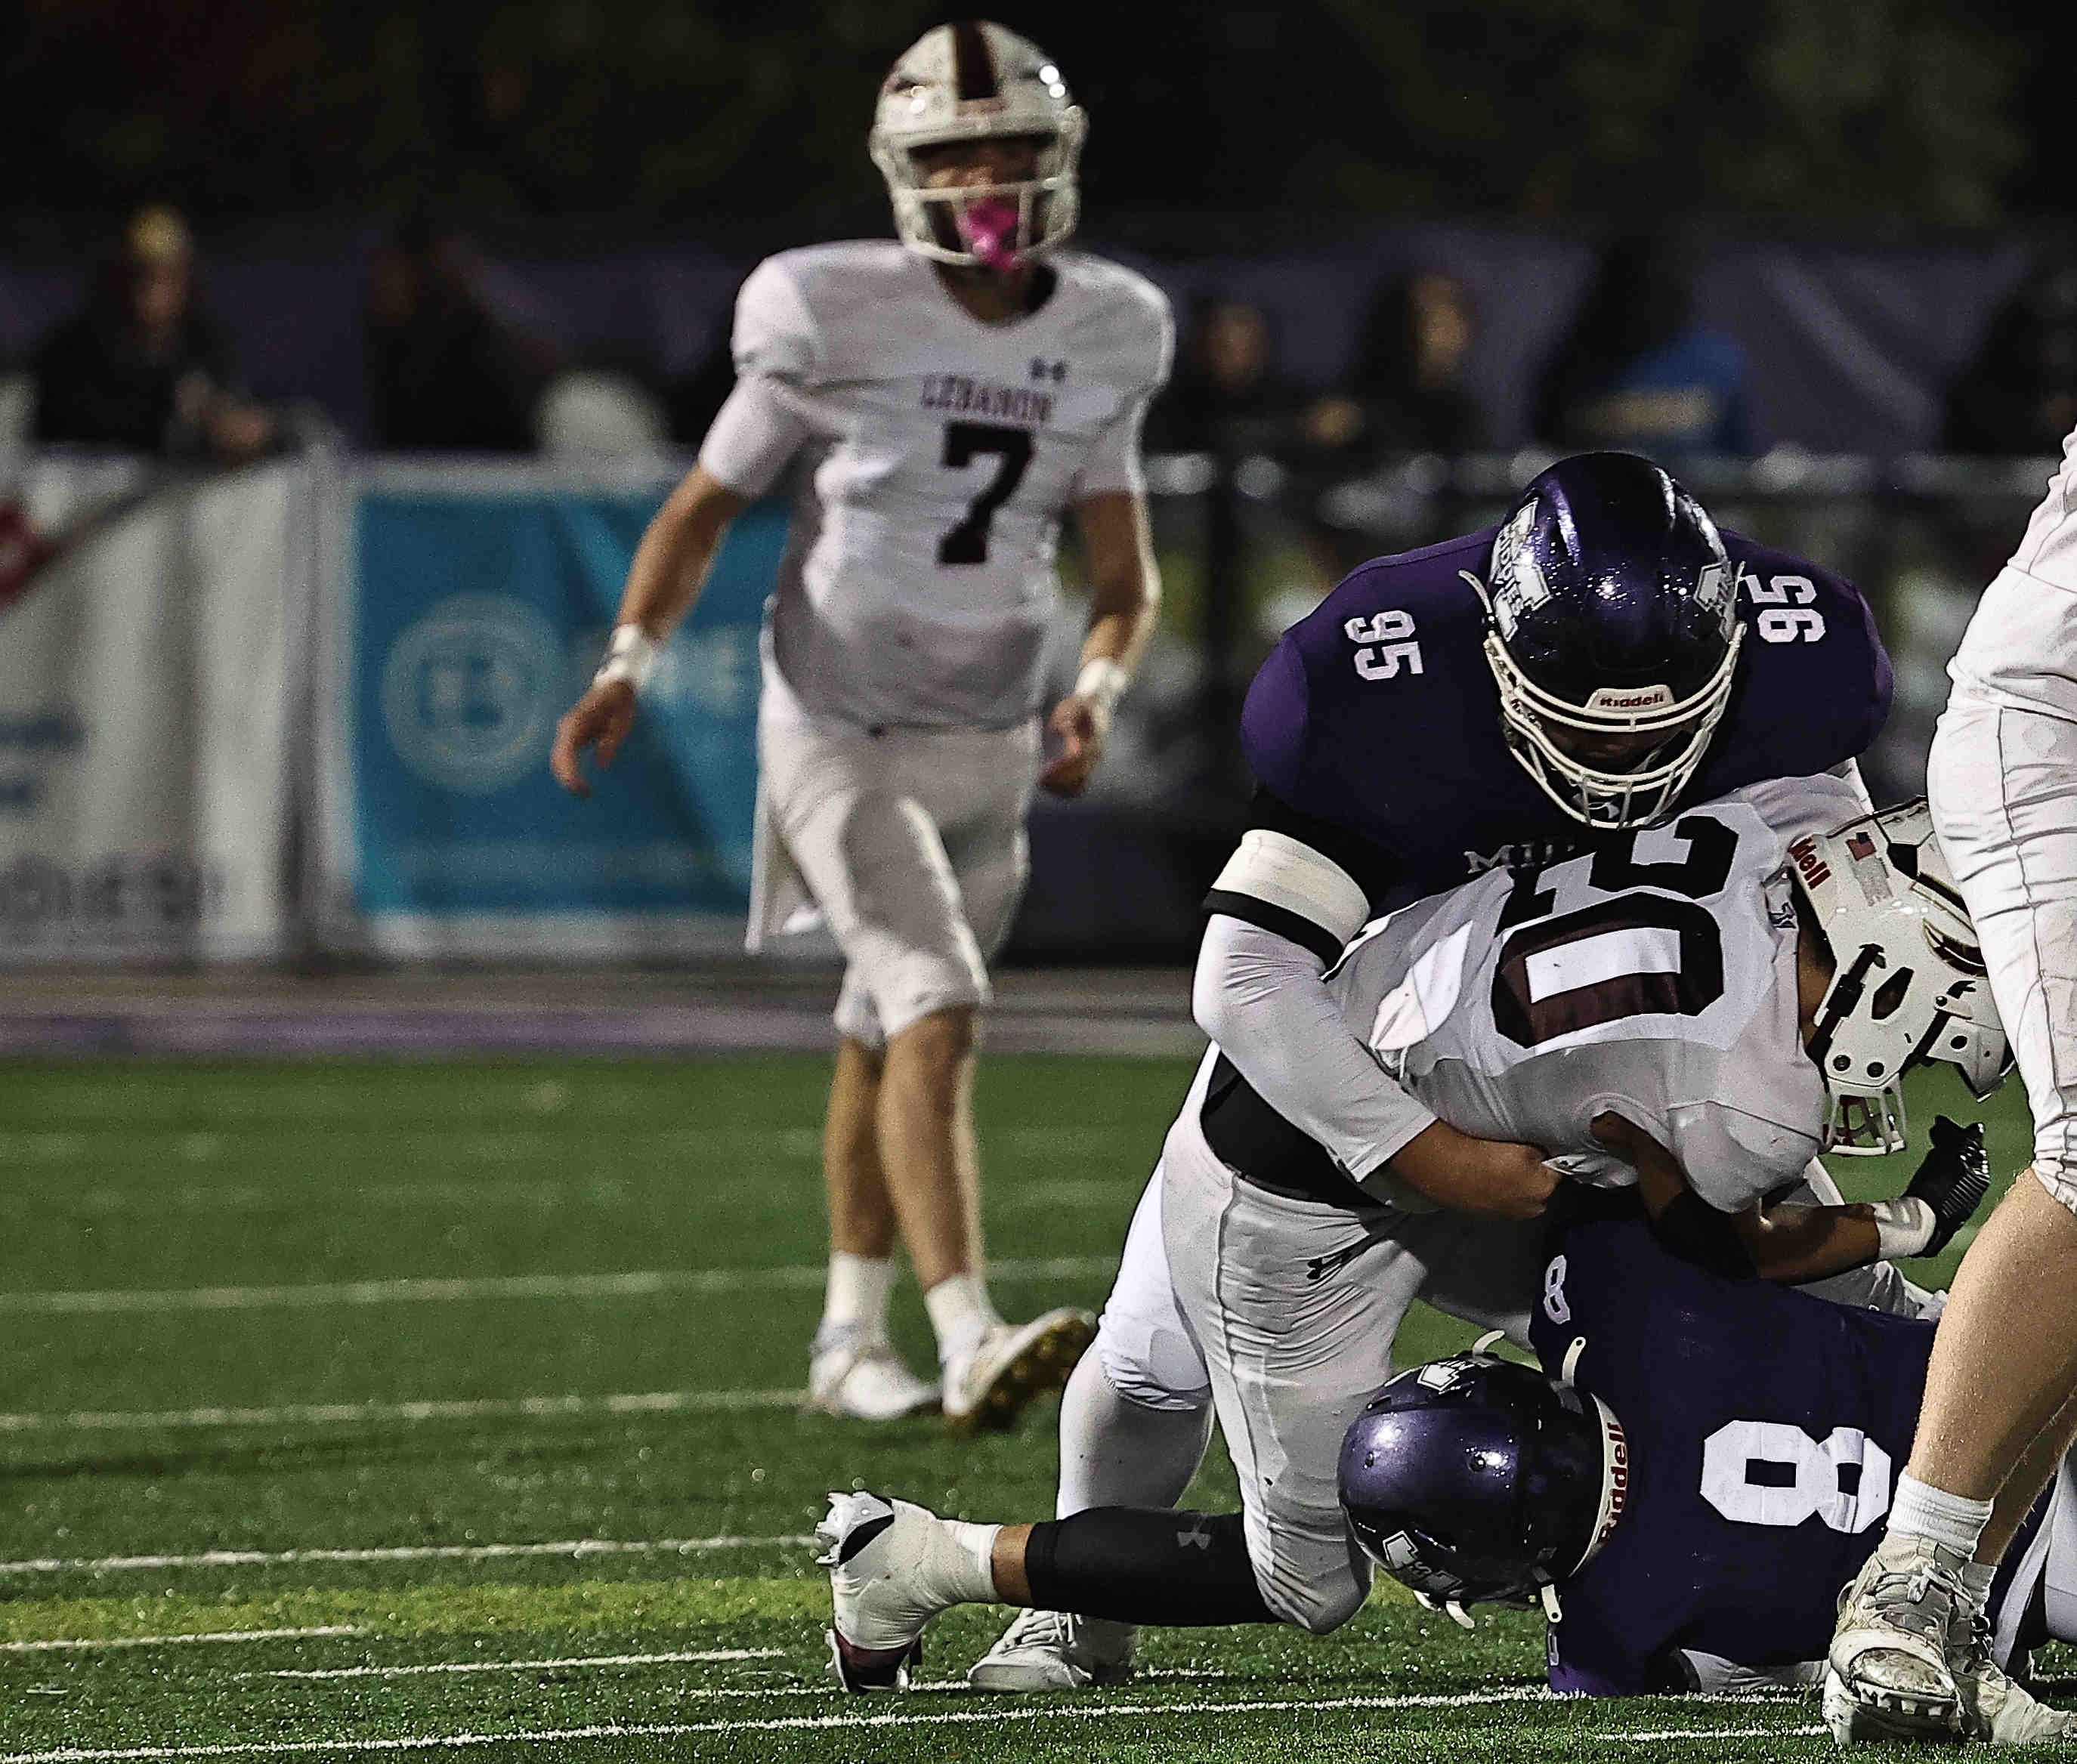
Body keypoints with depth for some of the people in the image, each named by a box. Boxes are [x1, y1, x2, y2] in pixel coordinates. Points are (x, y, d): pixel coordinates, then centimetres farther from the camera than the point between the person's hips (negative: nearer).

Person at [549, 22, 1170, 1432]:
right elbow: (707, 505, -2)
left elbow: (1127, 580, 5)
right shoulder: (836, 320, -12)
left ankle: (852, 1340, 30)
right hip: (842, 734, -5)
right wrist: (632, 662, -15)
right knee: (937, 1014, -21)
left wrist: (1096, 696, -15)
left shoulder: (1102, 341, 1)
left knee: (887, 1043, 17)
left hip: (989, 741, 5)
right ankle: (971, 1344, -30)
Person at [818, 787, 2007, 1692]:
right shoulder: (1749, 1113, -32)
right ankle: (914, 1567, 16)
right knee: (1307, 1588, 7)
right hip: (1291, 1206, -8)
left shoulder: (1823, 816, -15)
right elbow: (1731, 1250, -8)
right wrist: (1914, 1227, 5)